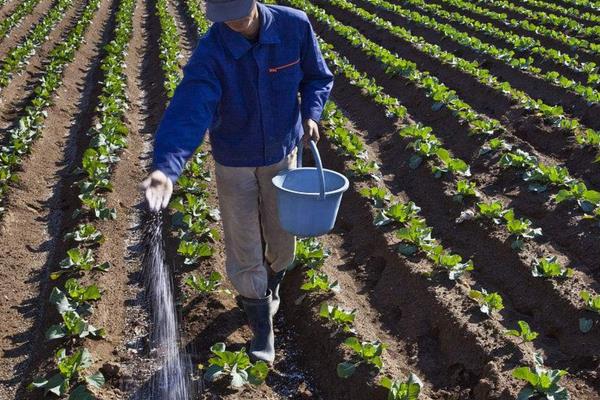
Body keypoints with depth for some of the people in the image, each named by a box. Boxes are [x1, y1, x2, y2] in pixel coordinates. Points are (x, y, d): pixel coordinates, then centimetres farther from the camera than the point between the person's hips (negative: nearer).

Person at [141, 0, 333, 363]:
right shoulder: (210, 54, -27)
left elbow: (317, 77, 0)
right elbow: (188, 112, -41)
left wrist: (311, 114, -20)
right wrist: (166, 169, -57)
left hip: (283, 157, 2)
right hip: (235, 165, -2)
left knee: (282, 242, 18)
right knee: (244, 252, 4)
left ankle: (271, 289, 53)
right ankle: (262, 330, 28)